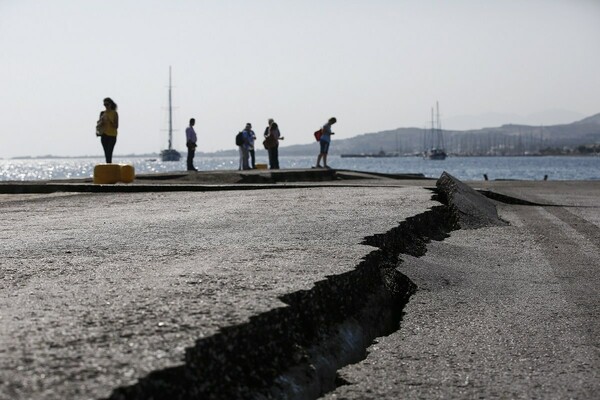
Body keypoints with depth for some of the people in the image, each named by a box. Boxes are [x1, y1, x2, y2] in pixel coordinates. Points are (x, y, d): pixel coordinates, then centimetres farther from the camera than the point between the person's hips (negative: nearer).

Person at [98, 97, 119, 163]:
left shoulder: (114, 113, -1)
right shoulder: (102, 113, 10)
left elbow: (116, 126, -6)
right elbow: (99, 125, 11)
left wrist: (109, 121, -19)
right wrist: (102, 122, -9)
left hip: (112, 135, -4)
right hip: (104, 135, 5)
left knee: (109, 154, -16)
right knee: (106, 154, 4)